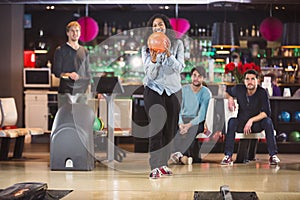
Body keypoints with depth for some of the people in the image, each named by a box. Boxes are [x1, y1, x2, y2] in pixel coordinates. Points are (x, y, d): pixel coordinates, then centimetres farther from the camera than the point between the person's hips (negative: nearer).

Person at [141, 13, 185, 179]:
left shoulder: (177, 44, 2)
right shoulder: (146, 48, -1)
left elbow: (179, 67, -8)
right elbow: (150, 75, -6)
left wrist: (168, 53, -22)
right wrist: (153, 59, -23)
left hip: (173, 89, 2)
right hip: (153, 89, -2)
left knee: (170, 128, 4)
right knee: (156, 125, -13)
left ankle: (163, 163, 15)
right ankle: (155, 167, -15)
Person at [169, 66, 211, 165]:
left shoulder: (206, 93, -5)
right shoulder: (183, 90, 5)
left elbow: (201, 115, -13)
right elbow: (178, 109, -2)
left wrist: (189, 125, -29)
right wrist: (181, 123, -22)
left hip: (199, 122, -2)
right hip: (183, 119, 2)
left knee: (191, 129, -37)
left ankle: (179, 155, -41)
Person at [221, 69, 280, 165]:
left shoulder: (262, 93, -14)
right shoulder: (239, 89, -7)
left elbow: (266, 113, -20)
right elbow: (227, 92, 16)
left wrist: (251, 120, -32)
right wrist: (230, 98, -7)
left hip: (257, 124, -1)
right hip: (241, 123, 1)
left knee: (268, 121, -32)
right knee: (232, 121, -31)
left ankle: (273, 155, -27)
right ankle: (228, 156, -32)